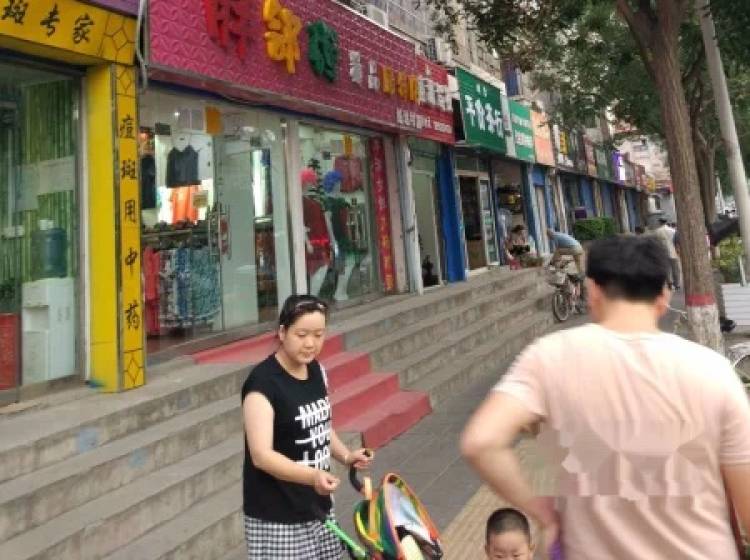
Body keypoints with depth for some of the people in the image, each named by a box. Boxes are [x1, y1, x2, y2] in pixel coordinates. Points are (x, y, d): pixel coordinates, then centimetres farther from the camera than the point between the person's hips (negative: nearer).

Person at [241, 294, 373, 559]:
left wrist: (345, 455, -1)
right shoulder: (263, 382, -20)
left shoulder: (317, 371, 2)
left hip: (318, 506, 7)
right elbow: (261, 455, -26)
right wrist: (312, 476, -39)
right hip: (277, 516, -7)